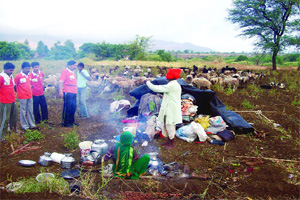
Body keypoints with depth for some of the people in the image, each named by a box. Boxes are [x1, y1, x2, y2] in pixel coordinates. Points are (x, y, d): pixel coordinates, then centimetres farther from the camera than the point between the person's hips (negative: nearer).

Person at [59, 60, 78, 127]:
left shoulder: (72, 73, 20)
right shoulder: (65, 71, -6)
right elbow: (61, 82, -14)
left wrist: (76, 92, 26)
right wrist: (60, 91, -23)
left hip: (73, 93, 8)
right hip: (67, 93, -8)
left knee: (73, 107, 12)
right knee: (67, 108, -3)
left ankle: (71, 121, 24)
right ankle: (65, 122, 5)